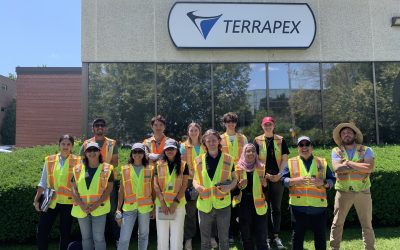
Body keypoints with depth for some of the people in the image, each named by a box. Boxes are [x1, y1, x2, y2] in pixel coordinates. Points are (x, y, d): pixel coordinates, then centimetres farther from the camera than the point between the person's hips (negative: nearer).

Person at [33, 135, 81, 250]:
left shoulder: (77, 161, -3)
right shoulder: (49, 160, 3)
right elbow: (43, 182, 7)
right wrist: (36, 200, 3)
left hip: (68, 202, -2)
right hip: (50, 201, 2)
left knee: (65, 232, 10)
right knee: (42, 231, 3)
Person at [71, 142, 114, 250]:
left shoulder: (107, 169, -2)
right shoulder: (78, 169, 5)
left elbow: (109, 188, -6)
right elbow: (74, 188, 1)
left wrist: (97, 204, -16)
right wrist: (81, 205, -13)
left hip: (99, 208, -3)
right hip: (81, 209, 3)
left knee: (98, 237, -1)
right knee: (86, 237, 14)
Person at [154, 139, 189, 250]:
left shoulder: (183, 165, 4)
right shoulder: (159, 165, 7)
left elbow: (184, 185, -2)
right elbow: (156, 184, 1)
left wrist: (175, 202, -11)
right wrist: (162, 201, -9)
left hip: (178, 204, -1)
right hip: (161, 204, 1)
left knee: (177, 234, 2)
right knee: (162, 234, 6)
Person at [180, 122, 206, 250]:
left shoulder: (204, 146, 9)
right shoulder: (184, 146, 1)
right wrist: (192, 174, -15)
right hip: (190, 180, -2)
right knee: (190, 211, 4)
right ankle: (188, 238, 15)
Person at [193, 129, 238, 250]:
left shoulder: (228, 159, 0)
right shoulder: (199, 160, 2)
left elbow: (234, 178, 7)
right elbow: (195, 179, 11)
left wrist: (230, 186, -14)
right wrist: (198, 187, -12)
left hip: (223, 204, -1)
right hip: (204, 205, 1)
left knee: (224, 239, 13)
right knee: (205, 240, 15)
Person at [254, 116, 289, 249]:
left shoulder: (281, 140, 6)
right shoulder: (257, 140, 3)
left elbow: (284, 159, 2)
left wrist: (279, 174, -10)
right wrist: (264, 174, -11)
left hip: (277, 177, 1)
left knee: (276, 208, 7)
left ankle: (276, 236, 15)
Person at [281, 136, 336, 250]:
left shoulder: (322, 162, 11)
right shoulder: (291, 162, 7)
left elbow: (332, 180, 7)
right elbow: (283, 179, 0)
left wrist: (323, 182, -14)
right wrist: (295, 181, -18)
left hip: (318, 205, 1)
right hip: (298, 205, -1)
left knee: (320, 236, 10)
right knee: (297, 235, 7)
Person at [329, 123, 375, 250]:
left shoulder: (366, 150, 1)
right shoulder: (336, 151, 2)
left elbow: (369, 168, -16)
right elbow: (337, 168, -16)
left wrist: (348, 163, -13)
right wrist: (361, 167, -13)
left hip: (363, 191, 0)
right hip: (343, 192, 0)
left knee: (367, 224, 11)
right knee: (337, 223, 7)